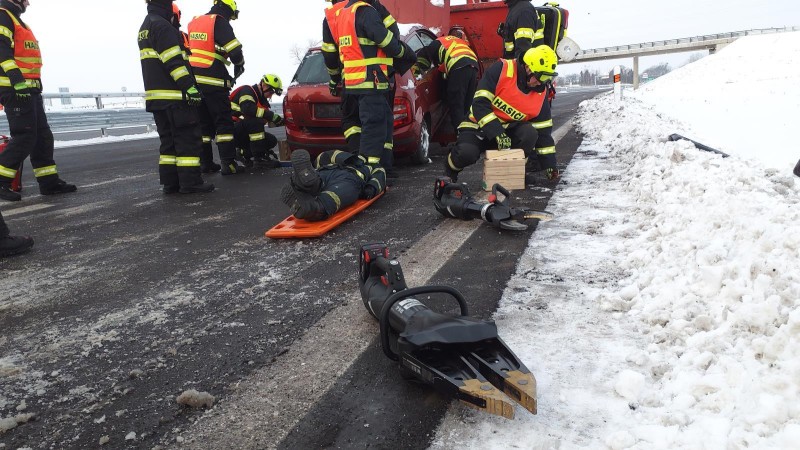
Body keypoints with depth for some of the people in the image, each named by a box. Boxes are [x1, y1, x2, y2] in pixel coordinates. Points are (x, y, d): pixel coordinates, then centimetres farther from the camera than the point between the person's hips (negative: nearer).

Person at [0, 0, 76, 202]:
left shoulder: (16, 20, 25)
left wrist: (35, 87, 25)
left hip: (30, 89, 10)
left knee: (43, 136, 8)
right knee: (24, 137, -11)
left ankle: (49, 182, 13)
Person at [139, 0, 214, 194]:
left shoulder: (145, 27, 22)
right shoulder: (162, 25, -11)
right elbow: (173, 61, -19)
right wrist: (189, 86, -21)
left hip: (156, 95, 10)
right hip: (175, 95, -10)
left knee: (168, 140, 11)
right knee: (188, 138, -7)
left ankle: (170, 183, 11)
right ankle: (190, 182, -7)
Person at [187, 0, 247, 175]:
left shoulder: (194, 23, 18)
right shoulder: (220, 23, -6)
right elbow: (235, 51, -13)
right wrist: (239, 66, 6)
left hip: (193, 80, 7)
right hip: (213, 82, -7)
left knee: (203, 123, 12)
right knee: (223, 122, -3)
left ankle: (205, 163, 12)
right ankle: (228, 164, -6)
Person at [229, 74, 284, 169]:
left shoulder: (262, 99, 15)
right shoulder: (247, 91, -12)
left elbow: (265, 119, 12)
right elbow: (247, 109, -33)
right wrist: (271, 115, -34)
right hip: (232, 128, -9)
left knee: (272, 141, -3)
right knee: (255, 120, -34)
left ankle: (244, 152, 6)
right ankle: (259, 158, -32)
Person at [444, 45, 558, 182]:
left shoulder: (541, 92, -3)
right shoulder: (501, 69, -18)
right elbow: (480, 103, -23)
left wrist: (549, 165, 1)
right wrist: (497, 133, -31)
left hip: (509, 130, 4)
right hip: (479, 126, -4)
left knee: (530, 134, -28)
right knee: (466, 153, -34)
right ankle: (450, 168, 2)